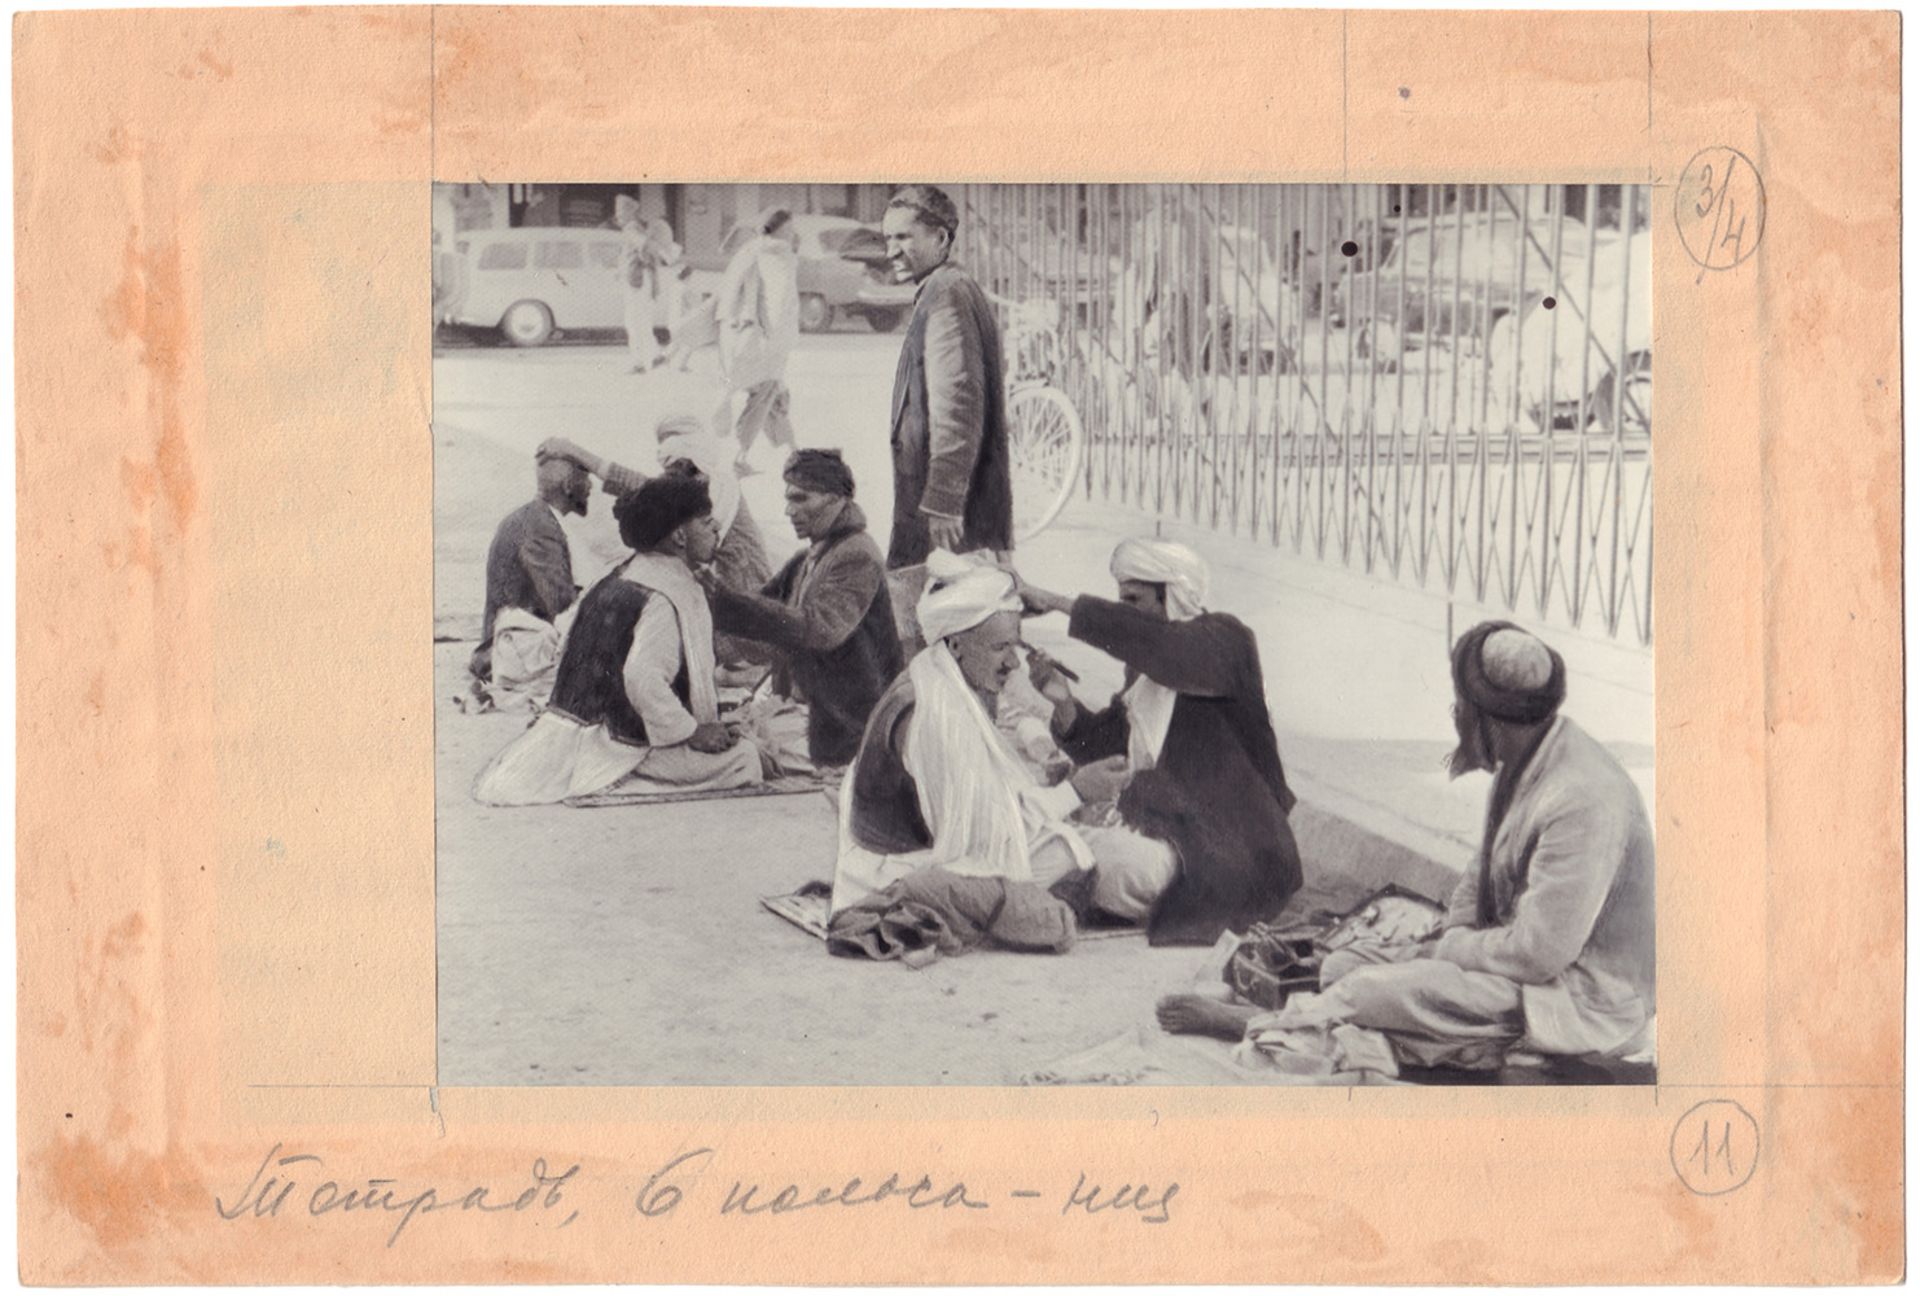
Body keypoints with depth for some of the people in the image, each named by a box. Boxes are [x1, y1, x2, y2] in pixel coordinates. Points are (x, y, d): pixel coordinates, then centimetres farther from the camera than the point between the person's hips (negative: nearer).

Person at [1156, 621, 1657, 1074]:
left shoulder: (1582, 802, -27)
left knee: (1375, 989, -20)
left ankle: (1255, 1024, 1)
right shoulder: (1522, 766, 5)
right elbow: (1484, 878, 16)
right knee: (1343, 966, 1)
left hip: (1587, 1006, -10)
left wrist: (1449, 949, -12)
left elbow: (1538, 951, -27)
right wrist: (1453, 934, -3)